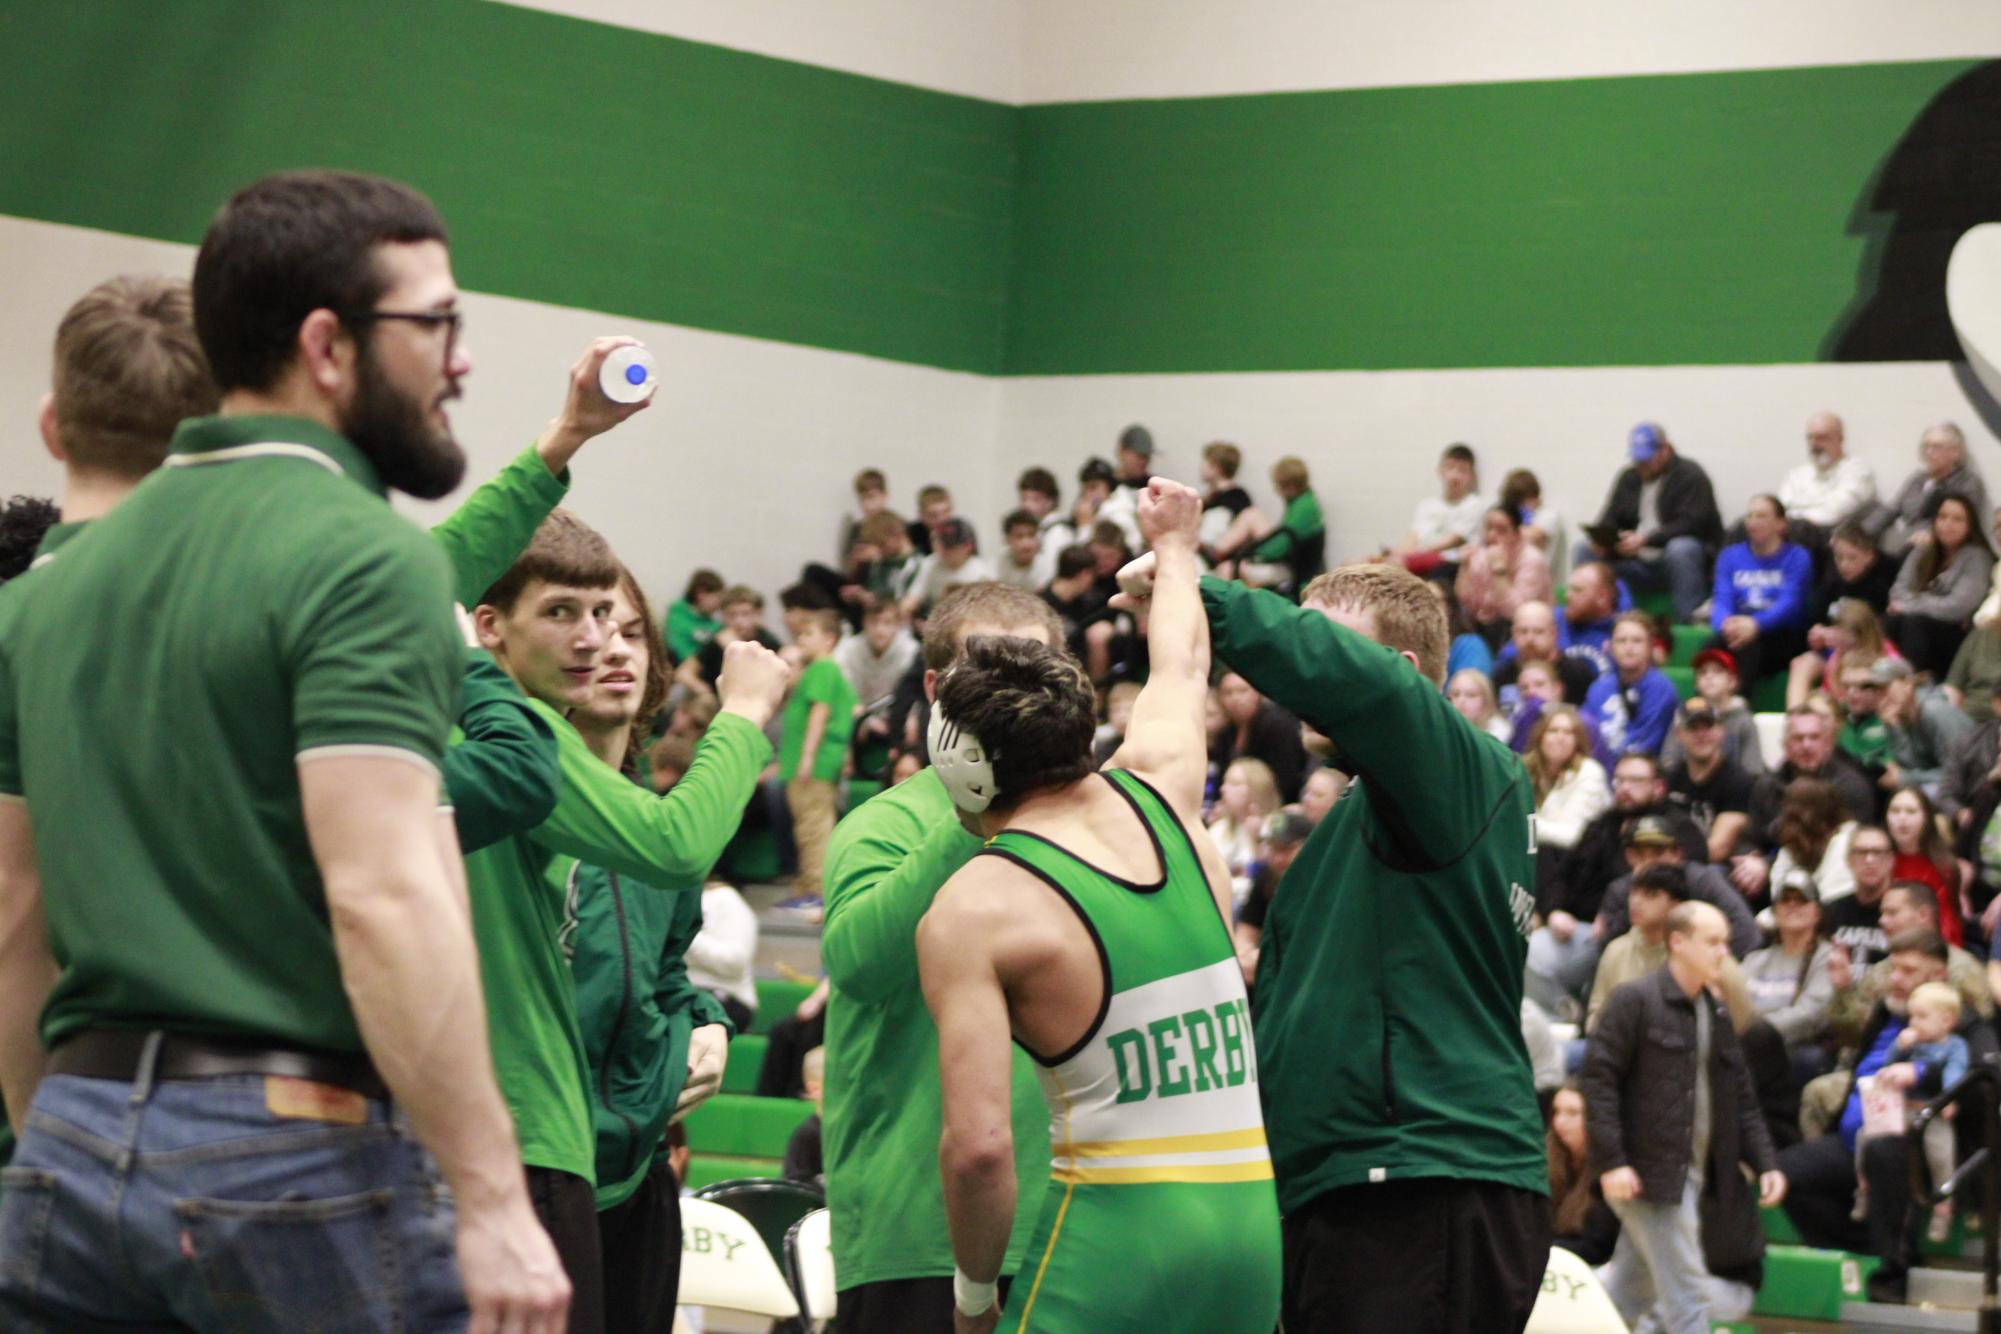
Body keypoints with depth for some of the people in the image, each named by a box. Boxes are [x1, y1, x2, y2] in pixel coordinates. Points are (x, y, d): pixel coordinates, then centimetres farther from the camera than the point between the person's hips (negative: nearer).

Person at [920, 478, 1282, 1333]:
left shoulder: (970, 914, -7)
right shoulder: (1160, 792, 8)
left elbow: (978, 1146, -15)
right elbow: (1182, 665, 32)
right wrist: (1173, 545, 52)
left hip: (1120, 1217, -6)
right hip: (1254, 1218, 6)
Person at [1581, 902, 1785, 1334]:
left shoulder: (1717, 1016, 17)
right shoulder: (1634, 1001, -7)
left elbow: (1740, 1099, 19)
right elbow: (1597, 1079, -12)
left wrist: (1765, 1163, 7)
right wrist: (1611, 1161, -19)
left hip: (1694, 1176, 8)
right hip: (1648, 1172, -8)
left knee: (1631, 1291, 14)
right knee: (1687, 1297, -8)